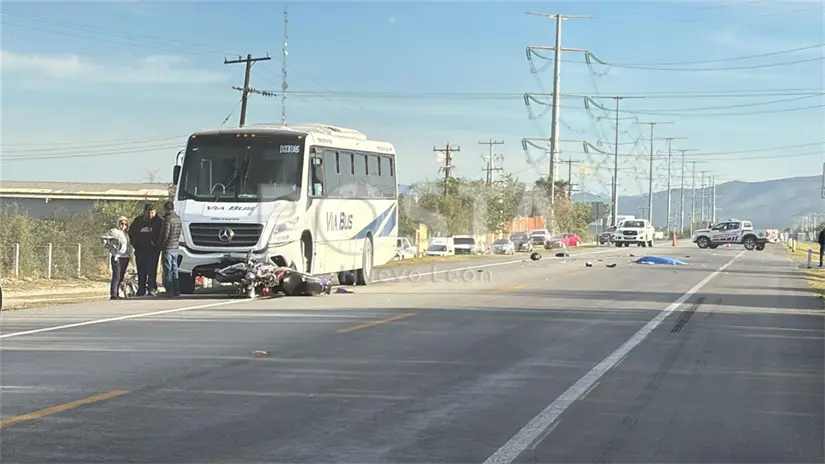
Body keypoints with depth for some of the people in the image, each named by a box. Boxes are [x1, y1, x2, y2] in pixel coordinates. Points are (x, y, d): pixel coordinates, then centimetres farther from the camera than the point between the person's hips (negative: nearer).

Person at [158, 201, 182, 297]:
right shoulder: (178, 218, 9)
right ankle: (176, 290, 12)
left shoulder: (168, 219, -15)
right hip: (176, 247, 8)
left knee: (168, 270, -4)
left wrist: (159, 244, -3)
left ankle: (169, 290, -6)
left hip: (168, 248, -8)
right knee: (174, 269, 13)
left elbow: (165, 235, -16)